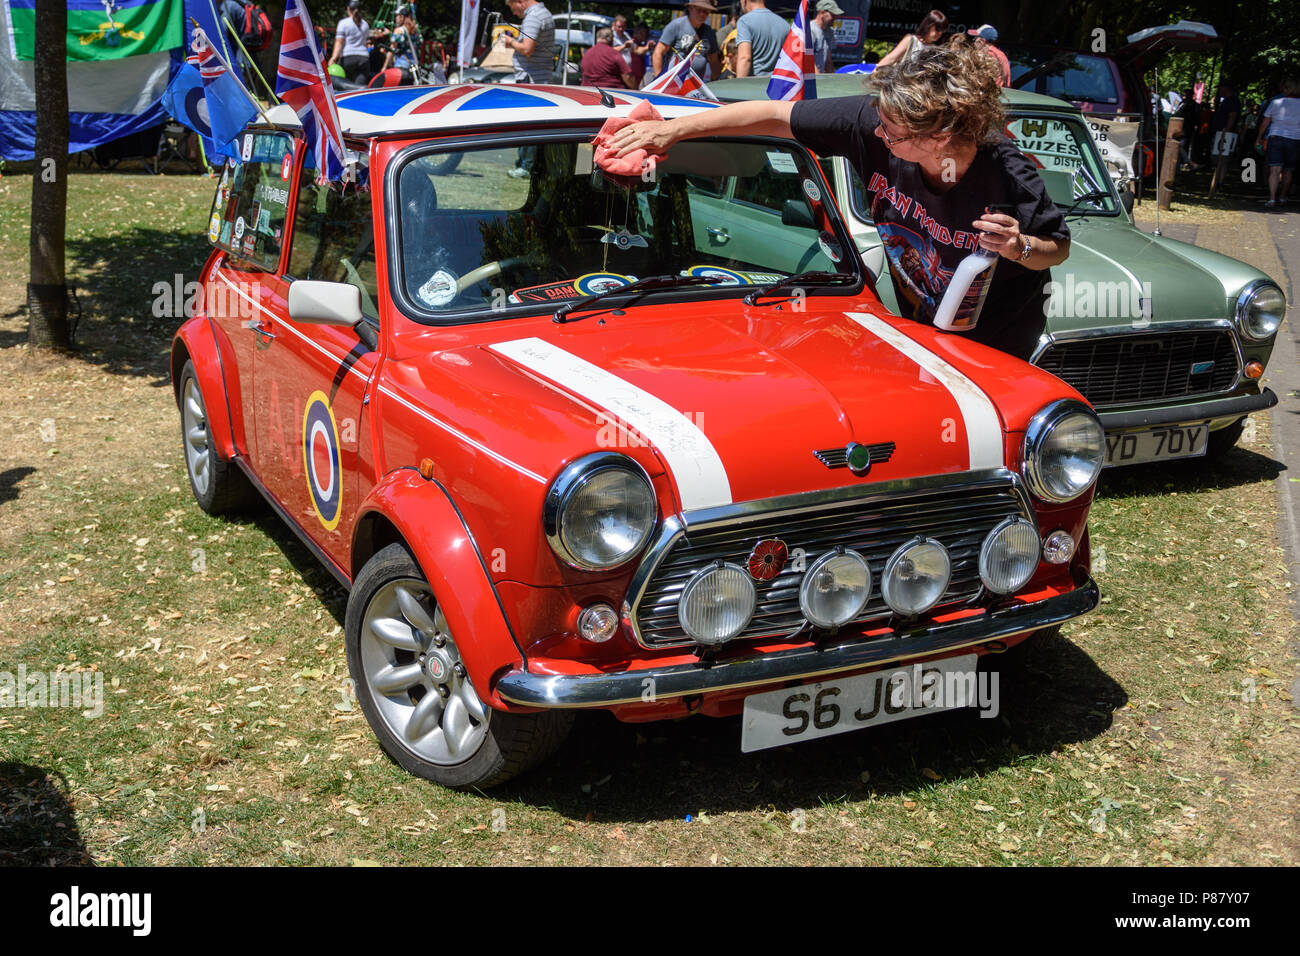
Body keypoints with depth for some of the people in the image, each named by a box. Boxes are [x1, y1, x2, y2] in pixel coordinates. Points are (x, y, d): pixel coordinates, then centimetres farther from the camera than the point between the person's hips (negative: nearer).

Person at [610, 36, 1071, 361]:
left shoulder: (1008, 178, -30)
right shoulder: (872, 122, -24)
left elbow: (1060, 248, -13)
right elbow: (776, 115, -16)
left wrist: (1021, 248, -37)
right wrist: (672, 128, -16)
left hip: (997, 342, -3)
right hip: (917, 322, 4)